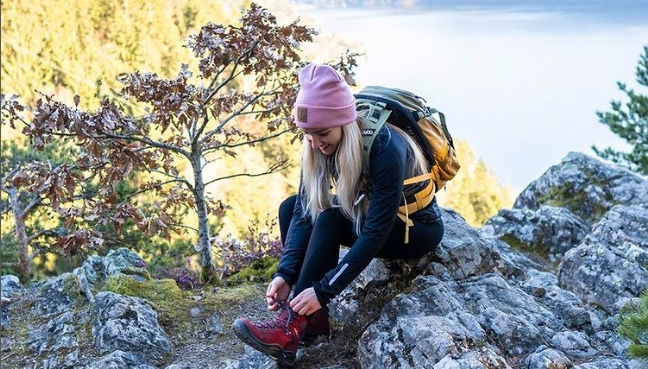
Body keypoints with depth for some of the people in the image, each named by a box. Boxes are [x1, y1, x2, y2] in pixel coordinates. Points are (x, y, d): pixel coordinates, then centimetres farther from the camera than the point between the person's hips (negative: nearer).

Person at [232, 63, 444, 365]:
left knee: (331, 220, -31)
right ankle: (312, 316, -14)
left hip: (417, 227, -7)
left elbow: (375, 233, -35)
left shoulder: (385, 147, -33)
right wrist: (285, 273, -28)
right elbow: (304, 212, -15)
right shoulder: (321, 145, -14)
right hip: (369, 212, 7)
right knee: (290, 206, -12)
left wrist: (323, 290, -37)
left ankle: (292, 328, -28)